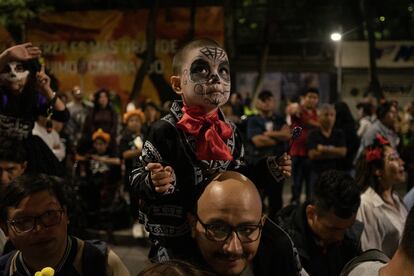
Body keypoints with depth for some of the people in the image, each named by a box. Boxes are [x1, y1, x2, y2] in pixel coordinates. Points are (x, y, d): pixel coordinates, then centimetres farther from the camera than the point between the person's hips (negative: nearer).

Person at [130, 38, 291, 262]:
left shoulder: (230, 132, 2)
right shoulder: (165, 131, -16)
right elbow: (138, 179, -14)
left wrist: (268, 171, 0)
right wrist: (154, 183, -34)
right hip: (174, 239, -5)